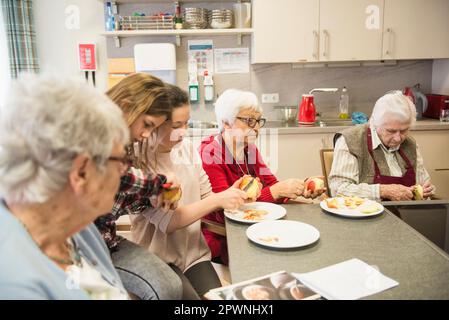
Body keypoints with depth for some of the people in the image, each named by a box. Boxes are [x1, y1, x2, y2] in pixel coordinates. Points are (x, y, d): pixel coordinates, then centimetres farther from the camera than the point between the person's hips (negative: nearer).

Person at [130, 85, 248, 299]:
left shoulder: (186, 147, 2)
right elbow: (166, 221, -19)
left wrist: (229, 195, -12)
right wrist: (218, 200, -23)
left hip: (194, 251, 5)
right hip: (158, 257, -4)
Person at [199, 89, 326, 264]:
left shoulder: (250, 149, 9)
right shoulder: (209, 154, -17)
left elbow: (270, 182, 2)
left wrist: (300, 189, -17)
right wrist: (276, 191, -28)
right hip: (221, 240, -7)